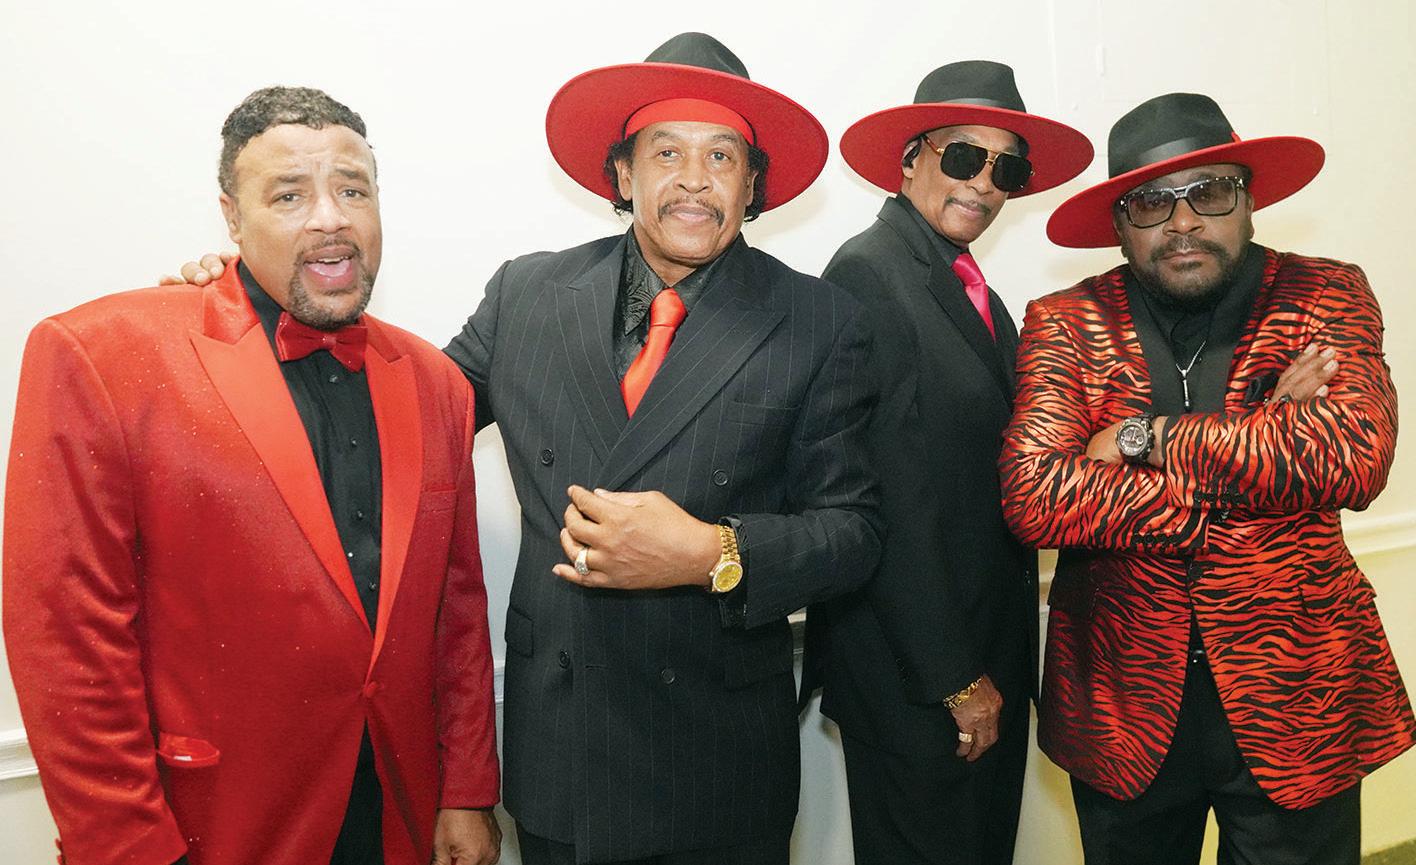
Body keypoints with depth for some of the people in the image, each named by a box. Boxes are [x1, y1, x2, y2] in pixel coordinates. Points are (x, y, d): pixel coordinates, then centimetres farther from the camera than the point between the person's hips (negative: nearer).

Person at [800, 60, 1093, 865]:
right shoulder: (869, 274, -16)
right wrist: (956, 679, -17)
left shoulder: (976, 291, 10)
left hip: (995, 648, 8)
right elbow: (892, 503, -21)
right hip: (914, 675, -8)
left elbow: (990, 468, 10)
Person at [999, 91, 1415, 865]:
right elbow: (1033, 496, -21)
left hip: (1293, 693, 0)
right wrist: (1259, 457, -18)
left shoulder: (1326, 298, -4)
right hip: (1122, 706, 0)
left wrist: (1149, 437, -18)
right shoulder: (1064, 324, -6)